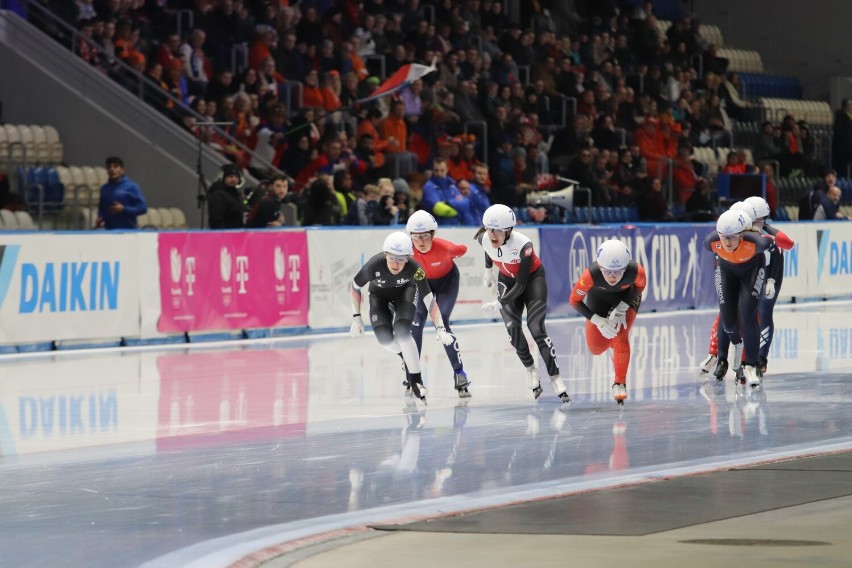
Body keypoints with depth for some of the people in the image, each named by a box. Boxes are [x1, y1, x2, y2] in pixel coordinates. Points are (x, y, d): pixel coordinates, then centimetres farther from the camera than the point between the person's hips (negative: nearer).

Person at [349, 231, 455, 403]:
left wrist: (440, 329, -46)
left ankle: (415, 380, -10)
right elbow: (354, 287, -17)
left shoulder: (414, 269, -38)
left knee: (402, 332, -24)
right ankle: (406, 357, 16)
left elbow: (430, 300, -35)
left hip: (405, 292, -1)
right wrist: (357, 317, -15)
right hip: (379, 294, 1)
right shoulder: (374, 265, -37)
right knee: (384, 337, -18)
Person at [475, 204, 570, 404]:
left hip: (532, 277, -4)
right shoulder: (484, 239, -22)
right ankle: (530, 370, 10)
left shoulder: (523, 245, -36)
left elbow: (521, 285, -29)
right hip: (506, 279, 4)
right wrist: (489, 270, 19)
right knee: (512, 329, -13)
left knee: (536, 328, -16)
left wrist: (499, 303, -33)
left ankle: (555, 379, -9)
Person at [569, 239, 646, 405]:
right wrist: (598, 321, -32)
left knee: (620, 337, -20)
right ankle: (611, 343, 44)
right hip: (599, 298, 1)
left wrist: (622, 308, -23)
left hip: (627, 297, -1)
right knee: (597, 348, 6)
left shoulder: (636, 271, -39)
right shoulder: (591, 275, -42)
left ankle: (620, 384, 2)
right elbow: (574, 300, -24)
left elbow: (640, 285, -13)